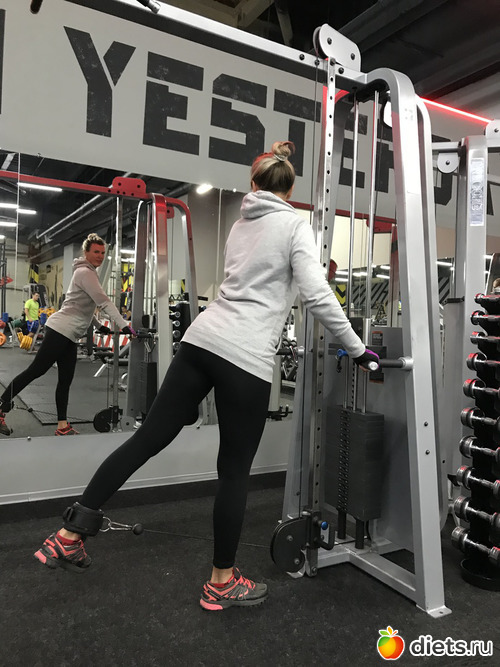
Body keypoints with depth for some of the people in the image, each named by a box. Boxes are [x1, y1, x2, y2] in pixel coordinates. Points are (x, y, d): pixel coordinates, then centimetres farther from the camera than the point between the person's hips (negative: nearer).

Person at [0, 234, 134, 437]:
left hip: (69, 334, 10)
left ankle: (63, 427, 8)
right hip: (61, 330, -10)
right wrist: (124, 325, -23)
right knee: (36, 370, -5)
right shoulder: (85, 272, -11)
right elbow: (103, 301, -20)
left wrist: (99, 326, 23)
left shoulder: (87, 272, 20)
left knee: (65, 380, 6)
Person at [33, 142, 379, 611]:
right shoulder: (294, 225, 0)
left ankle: (68, 537, 18)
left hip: (203, 338, 6)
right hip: (245, 356, -6)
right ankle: (222, 582, 22)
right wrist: (357, 349, -1)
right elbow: (317, 296, -10)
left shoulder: (241, 224, 20)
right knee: (235, 470, 6)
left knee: (150, 436, 10)